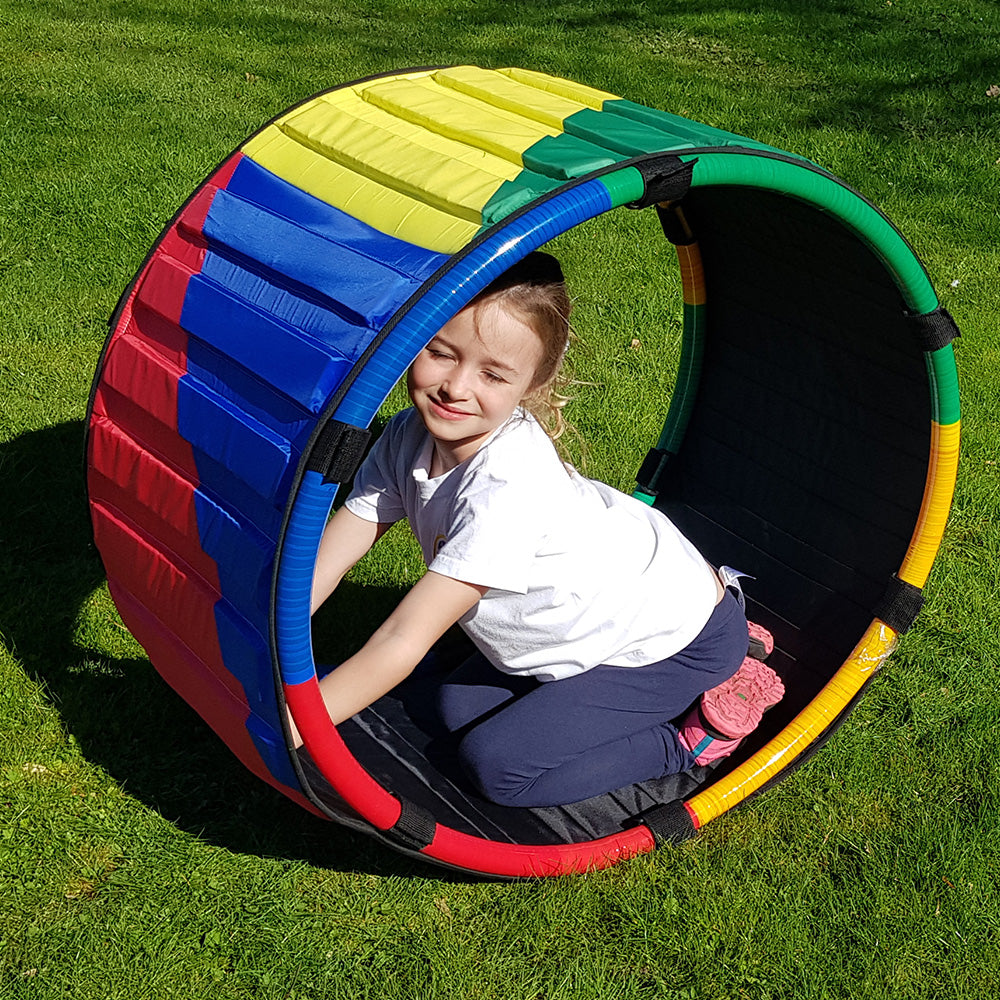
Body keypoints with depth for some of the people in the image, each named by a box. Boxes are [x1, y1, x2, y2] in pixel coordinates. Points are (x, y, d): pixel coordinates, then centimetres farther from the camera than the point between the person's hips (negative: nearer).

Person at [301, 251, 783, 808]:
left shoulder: (508, 489, -37)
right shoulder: (411, 438, -13)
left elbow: (403, 643, -37)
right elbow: (329, 556, -10)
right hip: (594, 613, 8)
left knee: (497, 764, -12)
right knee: (459, 710, 8)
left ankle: (693, 736, -1)